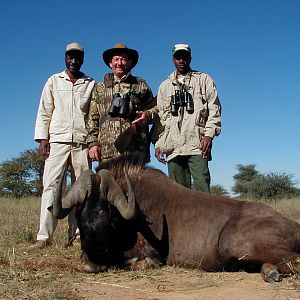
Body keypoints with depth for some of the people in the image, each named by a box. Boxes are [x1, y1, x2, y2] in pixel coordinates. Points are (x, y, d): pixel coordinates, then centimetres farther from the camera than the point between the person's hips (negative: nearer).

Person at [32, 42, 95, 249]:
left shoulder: (91, 84, 14)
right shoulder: (54, 81, 15)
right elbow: (44, 113, 11)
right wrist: (42, 138, 0)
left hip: (82, 142, 1)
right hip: (57, 140, 0)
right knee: (51, 185, -8)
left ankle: (76, 234, 3)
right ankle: (44, 235, -9)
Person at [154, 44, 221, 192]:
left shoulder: (203, 79, 15)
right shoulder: (165, 86, 24)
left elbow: (214, 108, 5)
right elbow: (160, 116, 19)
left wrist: (209, 134, -9)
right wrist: (158, 143, 8)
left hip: (197, 144, -3)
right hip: (173, 147, 3)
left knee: (202, 189, -13)